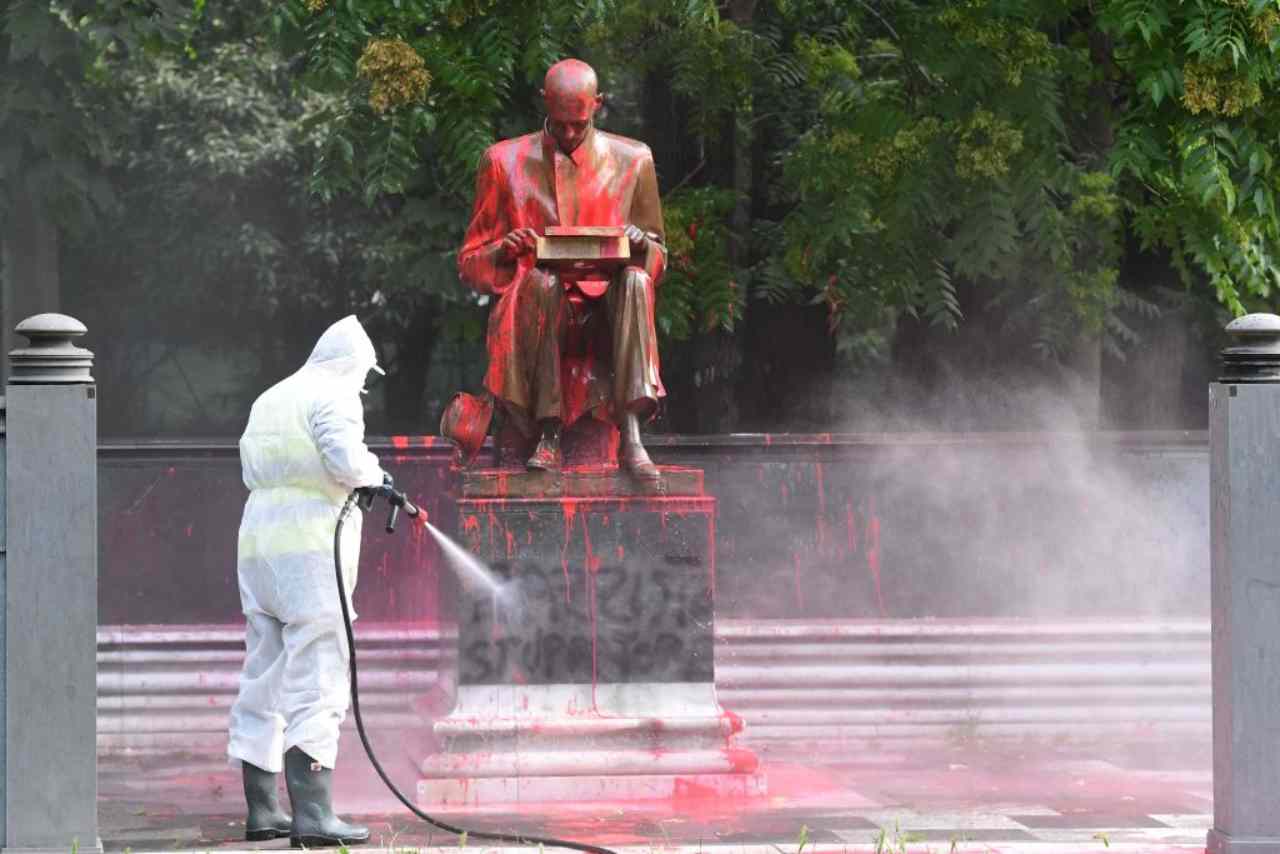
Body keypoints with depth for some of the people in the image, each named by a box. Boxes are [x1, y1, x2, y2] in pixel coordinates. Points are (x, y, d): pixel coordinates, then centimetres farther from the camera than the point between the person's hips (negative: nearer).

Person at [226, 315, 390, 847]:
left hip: (259, 547, 8)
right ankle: (312, 814, -18)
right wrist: (375, 475, -1)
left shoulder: (270, 400, 19)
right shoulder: (334, 398, -6)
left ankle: (262, 810, 15)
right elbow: (346, 459, -20)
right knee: (316, 683, -10)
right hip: (311, 549, -8)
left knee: (265, 680, 13)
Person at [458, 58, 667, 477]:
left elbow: (658, 261, 15)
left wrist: (639, 245, -10)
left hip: (604, 316, 1)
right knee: (542, 283, -35)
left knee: (635, 280, -32)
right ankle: (548, 434, -38)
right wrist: (504, 252, -12)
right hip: (533, 315, -1)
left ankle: (631, 433, -44)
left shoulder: (631, 160, 12)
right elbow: (470, 263, 12)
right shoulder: (504, 161, 9)